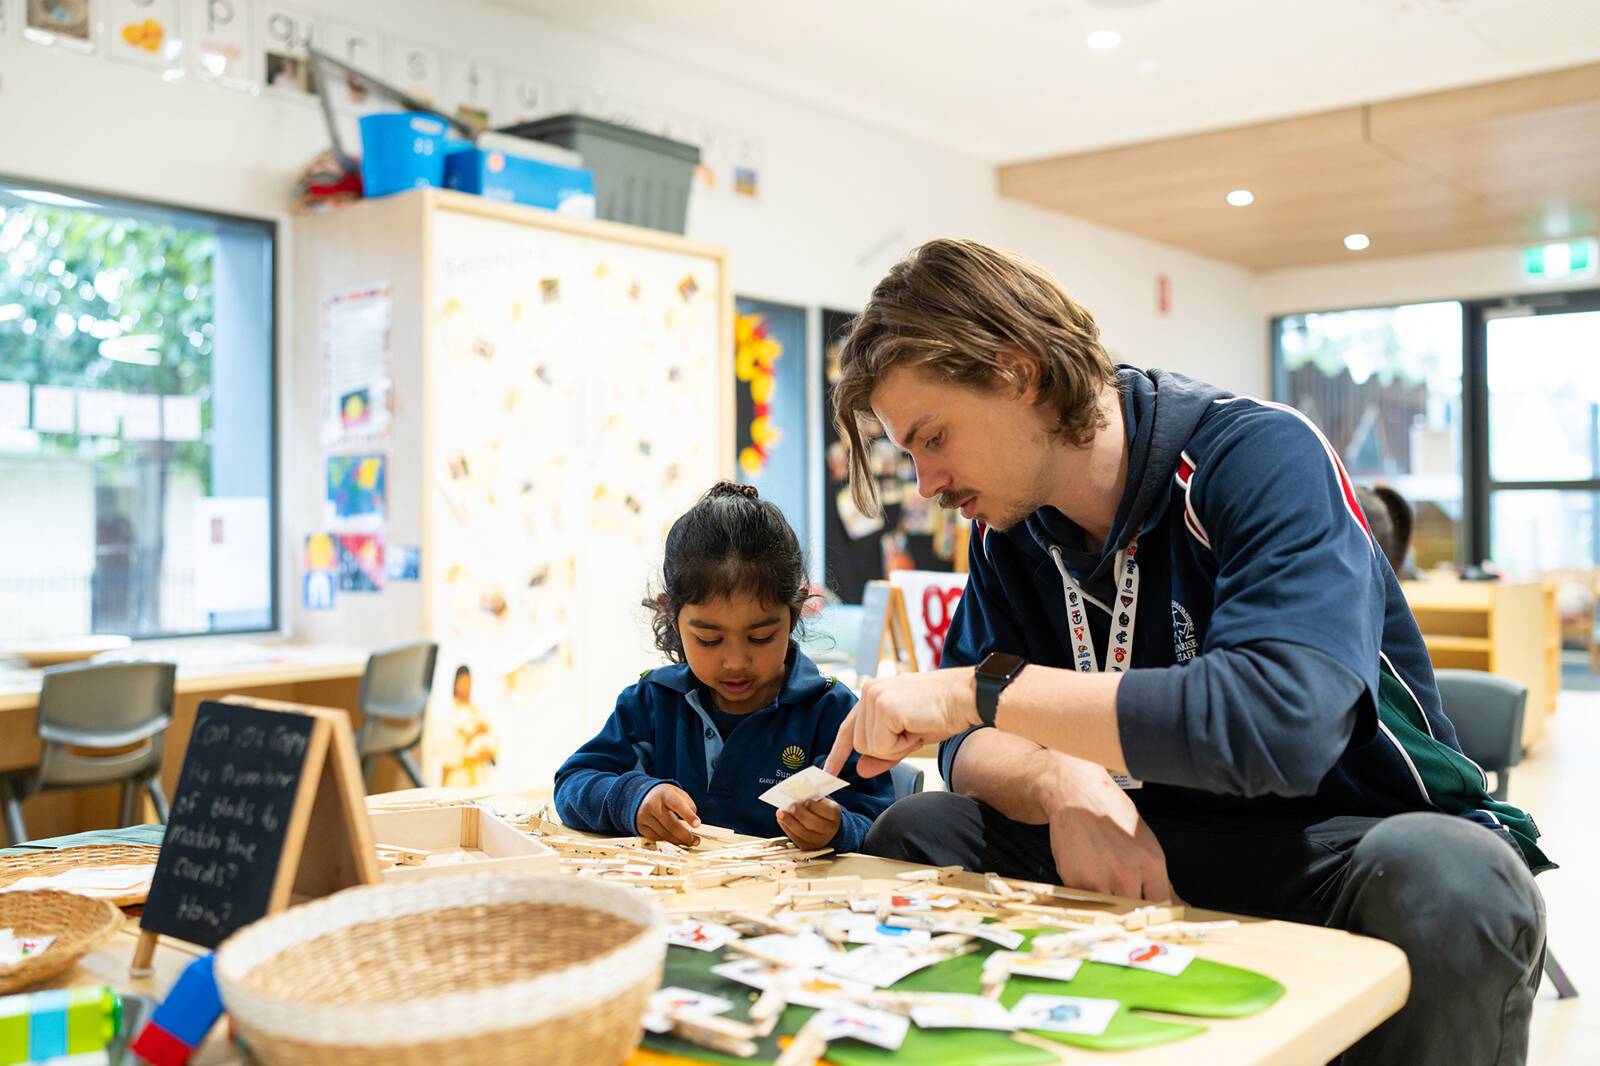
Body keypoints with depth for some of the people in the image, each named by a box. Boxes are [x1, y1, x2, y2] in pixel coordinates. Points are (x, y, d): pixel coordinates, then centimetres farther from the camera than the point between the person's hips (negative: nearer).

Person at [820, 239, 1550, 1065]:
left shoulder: (1260, 455, -19)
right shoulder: (1009, 533, 2)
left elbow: (1282, 721, -35)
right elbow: (970, 746, -1)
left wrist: (980, 690, -31)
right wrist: (1060, 782, -25)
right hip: (1150, 850, 5)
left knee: (1447, 880, -37)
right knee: (915, 831, -13)